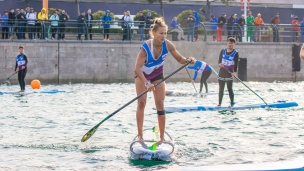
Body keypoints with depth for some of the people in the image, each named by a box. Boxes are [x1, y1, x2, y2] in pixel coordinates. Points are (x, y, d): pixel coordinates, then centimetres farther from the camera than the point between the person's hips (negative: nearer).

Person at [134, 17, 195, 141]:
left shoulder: (167, 45, -26)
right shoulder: (145, 47, -36)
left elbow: (180, 59, -15)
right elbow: (137, 68, -42)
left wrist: (188, 60, -38)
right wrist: (146, 83, -54)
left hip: (157, 75, 3)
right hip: (142, 75, -3)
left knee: (160, 105, -2)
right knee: (141, 103, -5)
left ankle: (162, 137, 1)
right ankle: (140, 135, 3)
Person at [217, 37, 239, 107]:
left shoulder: (235, 53, -5)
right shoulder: (223, 51, 7)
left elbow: (236, 63, -11)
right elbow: (219, 60, 9)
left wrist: (235, 72, -26)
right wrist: (220, 64, -16)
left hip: (229, 73, -4)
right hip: (222, 72, 4)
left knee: (229, 89, -5)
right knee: (221, 89, 7)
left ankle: (232, 103, 3)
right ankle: (219, 103, 13)